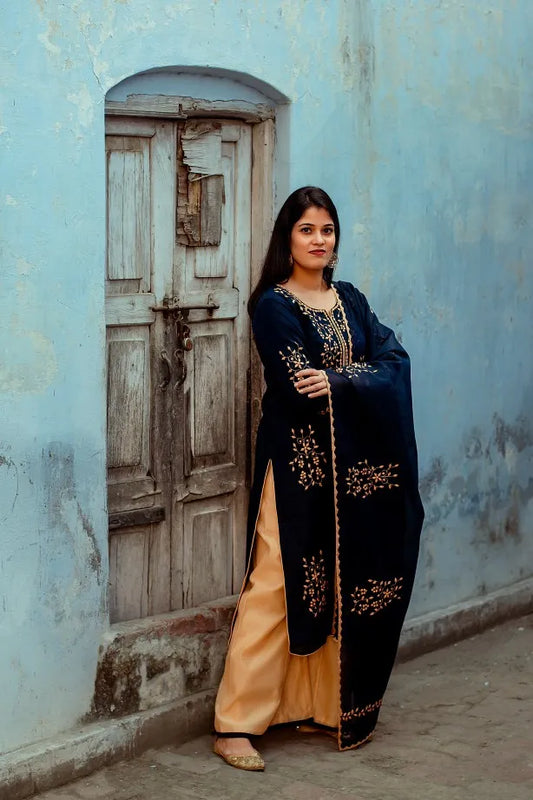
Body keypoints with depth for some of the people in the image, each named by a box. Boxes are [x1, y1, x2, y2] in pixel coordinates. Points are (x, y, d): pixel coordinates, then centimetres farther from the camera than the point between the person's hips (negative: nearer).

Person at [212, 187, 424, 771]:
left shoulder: (349, 300, 13)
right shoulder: (273, 305, -5)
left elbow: (396, 361, 0)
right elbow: (298, 385, -15)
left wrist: (337, 381, -17)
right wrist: (363, 379, -6)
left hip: (353, 465, 6)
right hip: (298, 461, -6)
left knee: (343, 586, 8)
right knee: (277, 588, -9)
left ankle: (325, 706, 20)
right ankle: (235, 725, -5)